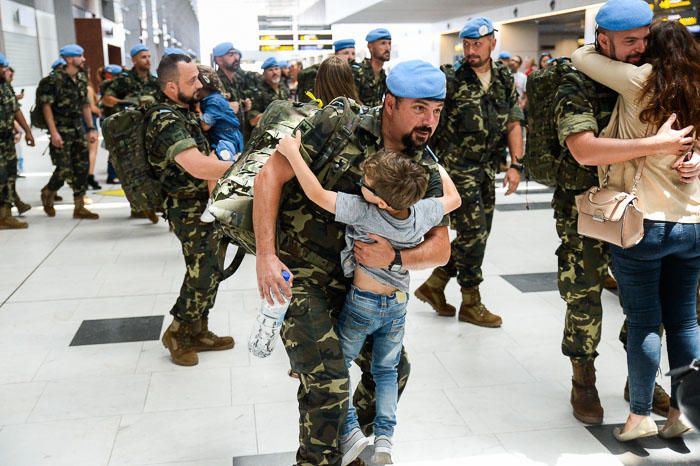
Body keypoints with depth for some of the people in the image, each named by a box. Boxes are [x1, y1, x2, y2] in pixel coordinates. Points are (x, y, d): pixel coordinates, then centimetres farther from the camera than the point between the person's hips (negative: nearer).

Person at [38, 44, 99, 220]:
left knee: (82, 167, 2)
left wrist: (91, 128, 10)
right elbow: (46, 106, -12)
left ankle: (79, 207, 9)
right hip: (61, 131, -6)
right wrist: (54, 132, -18)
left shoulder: (82, 79, 9)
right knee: (64, 169, -5)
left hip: (79, 128, 6)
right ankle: (48, 192, 24)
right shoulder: (54, 80, -11)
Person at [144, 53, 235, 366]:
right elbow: (198, 167, -34)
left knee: (209, 272, 16)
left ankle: (197, 332, 31)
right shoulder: (165, 121, -21)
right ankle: (177, 334, 17)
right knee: (203, 275, -3)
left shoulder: (185, 111, 9)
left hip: (208, 205, 9)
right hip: (191, 211, -9)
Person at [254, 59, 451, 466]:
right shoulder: (340, 123, -18)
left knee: (394, 370, 14)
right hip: (296, 273, -6)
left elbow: (441, 248, -3)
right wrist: (265, 255, -24)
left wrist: (395, 258, -24)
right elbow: (271, 175, -19)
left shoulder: (425, 169, -3)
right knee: (328, 383, -17)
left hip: (353, 280, 6)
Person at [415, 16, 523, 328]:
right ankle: (471, 304, 13)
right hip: (457, 168, -6)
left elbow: (513, 125, 8)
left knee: (478, 234, 11)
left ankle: (433, 285, 25)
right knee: (474, 234, -3)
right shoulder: (451, 80, -9)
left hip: (486, 170, 6)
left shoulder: (505, 81, 6)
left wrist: (515, 164, -1)